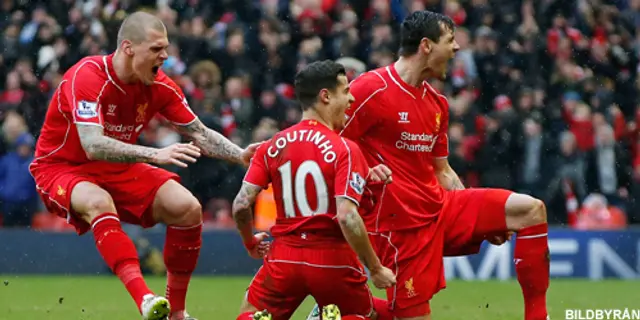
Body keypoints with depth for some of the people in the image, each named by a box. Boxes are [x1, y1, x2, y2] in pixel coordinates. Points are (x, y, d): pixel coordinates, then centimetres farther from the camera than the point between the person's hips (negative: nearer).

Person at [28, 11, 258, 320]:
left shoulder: (159, 86, -6)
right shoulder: (88, 77, -26)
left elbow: (200, 134, 2)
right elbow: (92, 145, -37)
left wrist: (241, 155, -16)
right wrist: (156, 155, -45)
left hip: (118, 169, 6)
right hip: (61, 168, -6)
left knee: (187, 208, -12)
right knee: (99, 202, -39)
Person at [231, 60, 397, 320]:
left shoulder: (272, 147, 3)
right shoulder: (345, 150, -10)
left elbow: (241, 204, -2)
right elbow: (347, 216, -20)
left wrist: (250, 241, 18)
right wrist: (376, 270, -12)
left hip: (284, 258, 2)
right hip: (332, 259, -2)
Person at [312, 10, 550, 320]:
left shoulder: (437, 103, 12)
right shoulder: (371, 89, -13)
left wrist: (483, 219, 11)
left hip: (441, 208, 8)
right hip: (401, 224, -7)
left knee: (532, 209, -4)